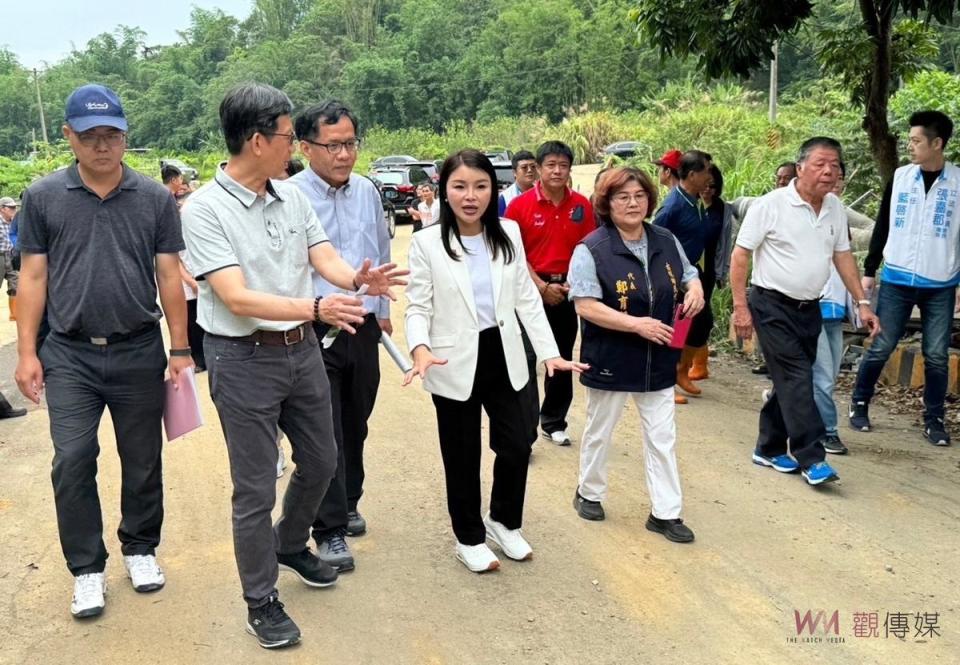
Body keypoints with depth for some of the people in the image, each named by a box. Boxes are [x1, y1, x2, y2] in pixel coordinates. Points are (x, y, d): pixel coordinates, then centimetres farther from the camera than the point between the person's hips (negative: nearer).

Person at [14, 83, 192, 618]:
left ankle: (141, 549, 31)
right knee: (73, 463, -1)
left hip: (140, 352, 0)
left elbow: (169, 276, 3)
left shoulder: (155, 197, 0)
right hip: (70, 356, 0)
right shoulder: (43, 197, 1)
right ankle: (87, 569, 16)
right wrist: (26, 352, -1)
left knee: (143, 461, 11)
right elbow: (34, 277, 4)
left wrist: (180, 349, 1)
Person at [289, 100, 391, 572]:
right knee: (324, 433, -1)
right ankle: (330, 531, 10)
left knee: (355, 425, 18)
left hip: (364, 328, 6)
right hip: (314, 332, -6)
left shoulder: (367, 191, 5)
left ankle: (347, 504, 37)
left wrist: (382, 309, 22)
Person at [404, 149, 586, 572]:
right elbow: (418, 307, -9)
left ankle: (504, 522, 35)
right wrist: (420, 348, -29)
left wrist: (549, 352, -2)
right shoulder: (427, 243, -9)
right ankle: (470, 539, 31)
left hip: (503, 358, 3)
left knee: (517, 447, 8)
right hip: (455, 364, -3)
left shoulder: (509, 234, 2)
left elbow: (526, 298, 5)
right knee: (463, 458, 9)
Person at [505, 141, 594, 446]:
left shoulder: (581, 205, 0)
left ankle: (554, 423, 27)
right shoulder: (520, 205, -8)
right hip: (531, 289, -3)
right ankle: (524, 429, 2)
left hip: (568, 289, 4)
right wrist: (542, 287, -14)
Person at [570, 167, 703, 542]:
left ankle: (665, 513, 18)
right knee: (599, 432, 14)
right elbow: (585, 305, -20)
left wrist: (695, 288, -7)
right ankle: (589, 493, 36)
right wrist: (636, 324, -27)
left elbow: (688, 275, 18)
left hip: (658, 360, 5)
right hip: (610, 360, -4)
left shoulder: (666, 242, 3)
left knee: (662, 437, 8)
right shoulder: (591, 250, -15)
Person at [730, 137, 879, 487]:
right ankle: (811, 458, -5)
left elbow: (843, 255, 14)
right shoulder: (771, 204, -13)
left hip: (809, 308, 7)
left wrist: (862, 303, 8)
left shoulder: (835, 208, 6)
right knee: (796, 379, -10)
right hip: (773, 306, -7)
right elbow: (740, 255, -11)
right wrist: (740, 307, -15)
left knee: (791, 380, 11)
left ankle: (768, 449, 24)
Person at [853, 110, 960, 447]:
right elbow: (882, 226, 10)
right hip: (896, 281, 1)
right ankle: (859, 404, 20)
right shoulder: (900, 177, 3)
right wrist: (869, 271, 8)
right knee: (880, 348, 4)